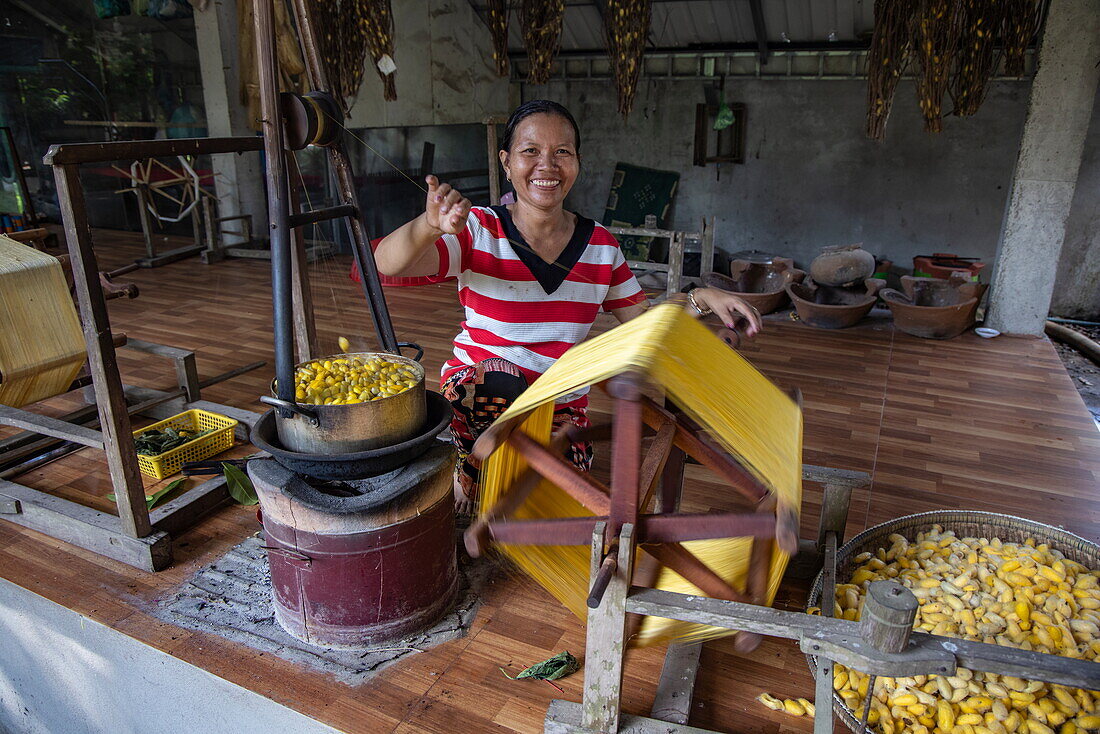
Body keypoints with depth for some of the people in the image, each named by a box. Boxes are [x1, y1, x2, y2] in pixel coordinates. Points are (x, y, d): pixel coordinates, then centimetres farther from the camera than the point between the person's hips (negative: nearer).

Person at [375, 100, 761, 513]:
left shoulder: (601, 246, 1)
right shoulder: (479, 232, -11)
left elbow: (641, 320, 8)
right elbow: (387, 264, -25)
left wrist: (702, 300, -10)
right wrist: (430, 226, -47)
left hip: (564, 409, 4)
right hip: (474, 391, -4)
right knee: (501, 380, -37)